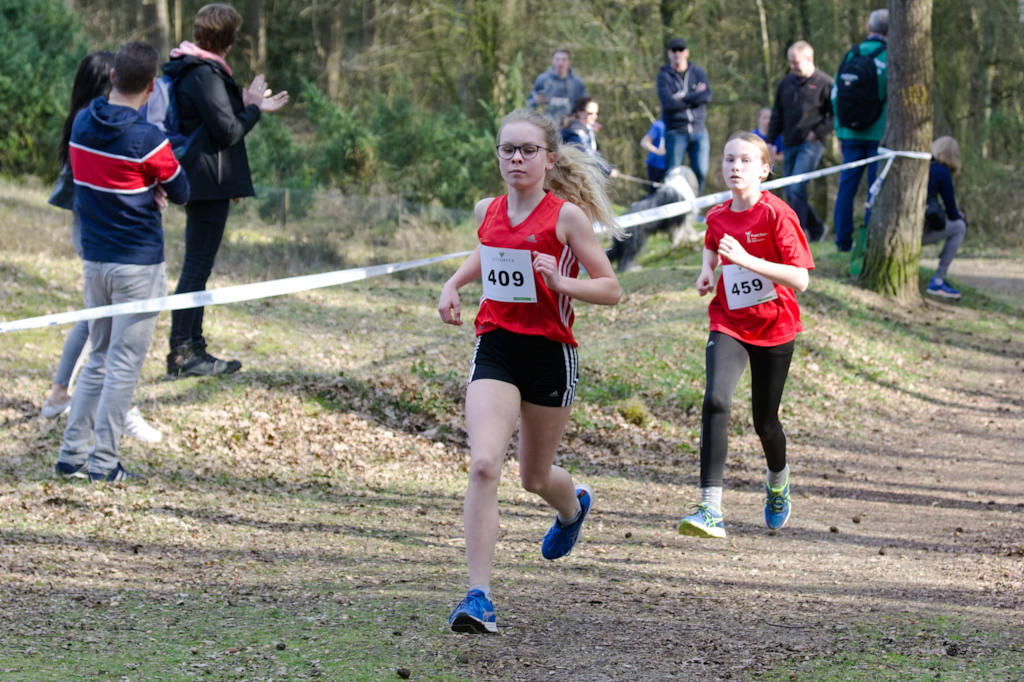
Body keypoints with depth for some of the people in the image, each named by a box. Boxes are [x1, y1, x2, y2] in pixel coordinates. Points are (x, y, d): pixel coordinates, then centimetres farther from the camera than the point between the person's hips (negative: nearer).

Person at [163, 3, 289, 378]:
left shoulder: (188, 69, 14)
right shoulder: (206, 74, -17)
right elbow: (228, 132, -18)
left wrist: (249, 106, 21)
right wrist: (253, 108, -4)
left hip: (198, 183, 11)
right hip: (210, 182, -11)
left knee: (197, 267, 15)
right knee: (197, 267, -7)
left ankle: (193, 348, 21)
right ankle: (181, 353, -4)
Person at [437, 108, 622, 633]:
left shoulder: (566, 216, -8)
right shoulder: (488, 211, 5)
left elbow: (611, 289, -6)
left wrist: (561, 283, -23)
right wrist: (453, 284, 13)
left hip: (549, 352, -2)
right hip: (494, 349, 2)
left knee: (535, 477, 15)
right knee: (483, 465, -19)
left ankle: (574, 506, 55)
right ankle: (478, 596, -19)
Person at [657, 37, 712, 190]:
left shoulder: (697, 72, 12)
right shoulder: (664, 75, 3)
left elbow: (707, 95, -5)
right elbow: (668, 103, -12)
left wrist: (683, 97, -10)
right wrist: (695, 96, -6)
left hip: (698, 130, 3)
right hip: (676, 131, -2)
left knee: (701, 172, -4)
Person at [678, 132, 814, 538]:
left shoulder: (776, 214, -15)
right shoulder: (717, 217, 0)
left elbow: (800, 279, -21)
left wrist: (747, 260, -30)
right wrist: (707, 270, 5)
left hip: (774, 328, -2)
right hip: (728, 325, 2)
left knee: (764, 422, 10)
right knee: (715, 401, -23)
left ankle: (778, 481, 47)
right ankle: (711, 511, -28)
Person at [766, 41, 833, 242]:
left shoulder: (825, 83, -4)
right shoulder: (786, 83, 12)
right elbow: (777, 115, 19)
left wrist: (818, 132, -11)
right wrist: (770, 141, 13)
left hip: (811, 144, -6)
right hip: (790, 144, 7)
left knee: (797, 189, -18)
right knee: (789, 193, 7)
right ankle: (816, 228, 22)